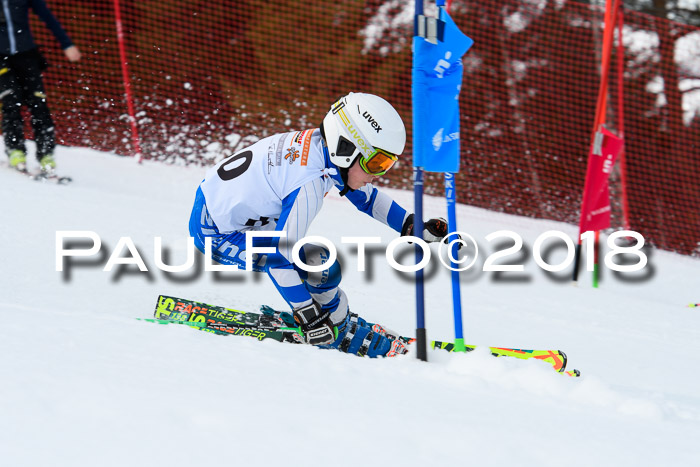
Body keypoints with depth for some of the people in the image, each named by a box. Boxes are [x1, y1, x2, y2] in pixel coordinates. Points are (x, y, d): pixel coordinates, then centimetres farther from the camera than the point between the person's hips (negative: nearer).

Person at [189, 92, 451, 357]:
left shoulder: (321, 145, -5)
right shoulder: (309, 185, -30)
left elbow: (366, 197, 13)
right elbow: (280, 256, -27)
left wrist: (413, 227, 6)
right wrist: (308, 316, -20)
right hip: (213, 233, -9)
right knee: (320, 267, -14)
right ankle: (341, 334, 5)